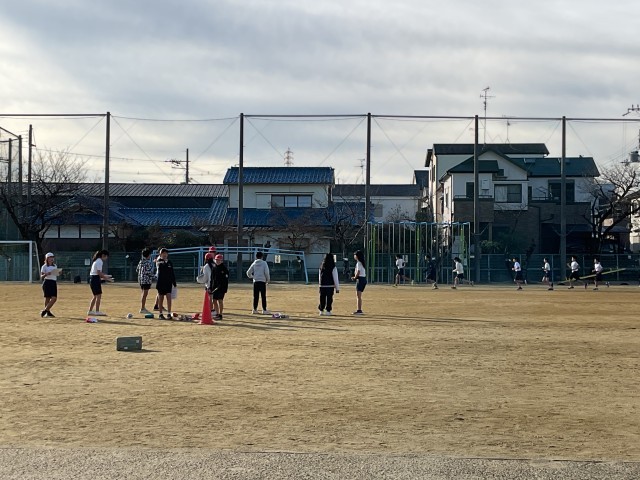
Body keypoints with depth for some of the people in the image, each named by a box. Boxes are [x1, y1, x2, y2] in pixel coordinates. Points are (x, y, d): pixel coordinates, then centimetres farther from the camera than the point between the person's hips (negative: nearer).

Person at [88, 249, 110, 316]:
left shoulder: (97, 261, 17)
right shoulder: (99, 262, -14)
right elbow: (99, 273, -19)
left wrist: (105, 276, 11)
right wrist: (106, 278, -12)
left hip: (92, 278, 10)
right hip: (95, 279, -10)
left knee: (95, 296, 16)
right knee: (98, 295, -6)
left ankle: (90, 311, 19)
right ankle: (97, 312, -4)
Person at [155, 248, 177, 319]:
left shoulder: (169, 262, 9)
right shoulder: (158, 262, 1)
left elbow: (172, 273, 11)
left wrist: (174, 283, 9)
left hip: (168, 283, 2)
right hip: (160, 282, -2)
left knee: (169, 297, -7)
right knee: (160, 299, 5)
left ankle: (169, 313, -4)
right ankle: (160, 314, 13)